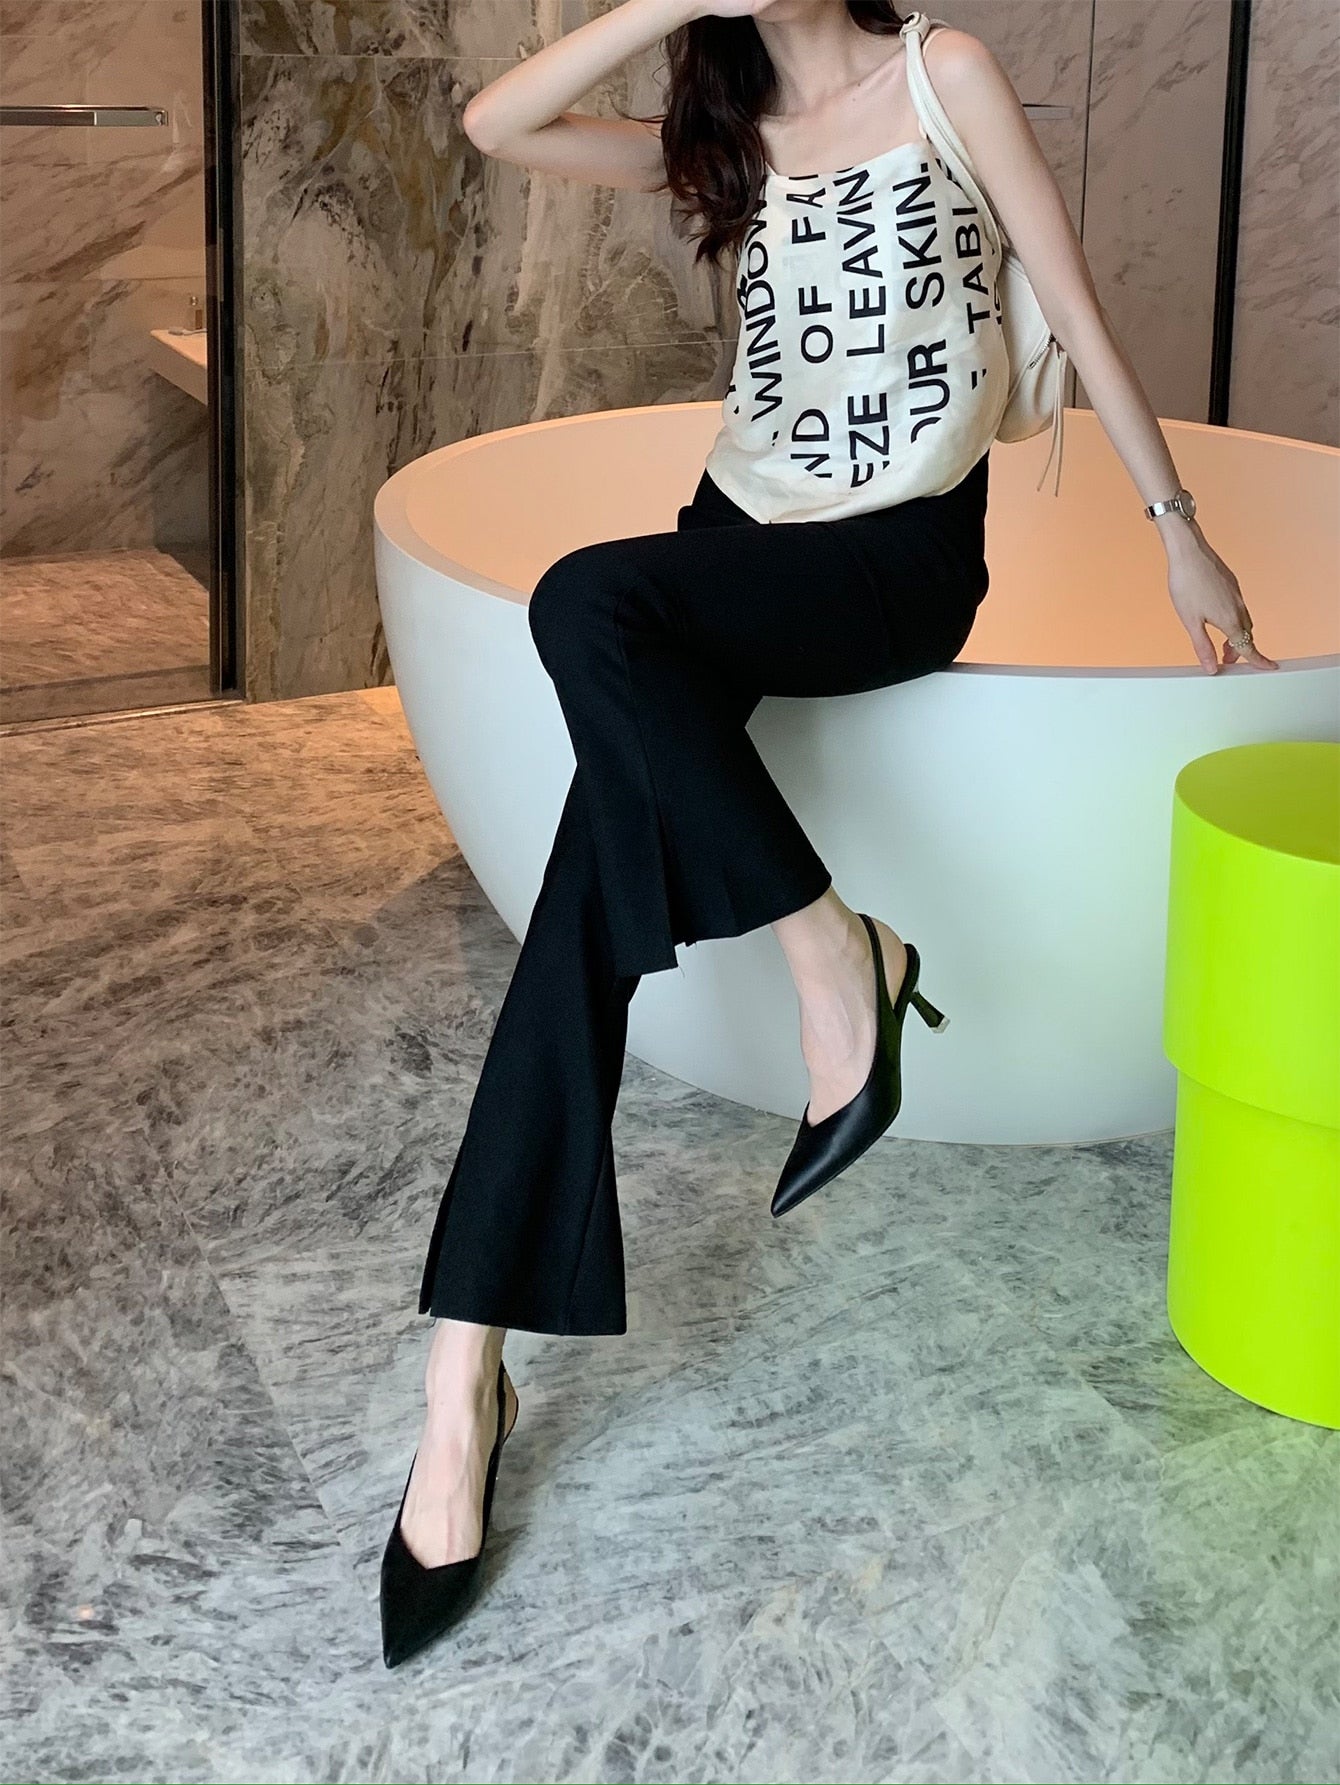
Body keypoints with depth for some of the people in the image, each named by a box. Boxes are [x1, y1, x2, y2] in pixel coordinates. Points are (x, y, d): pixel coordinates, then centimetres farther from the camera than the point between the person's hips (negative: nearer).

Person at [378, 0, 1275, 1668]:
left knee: (586, 605, -33)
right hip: (745, 534, 5)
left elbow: (1074, 304, 2)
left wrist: (1178, 526, 0)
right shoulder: (721, 140, 16)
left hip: (901, 559, -4)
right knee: (610, 865, -23)